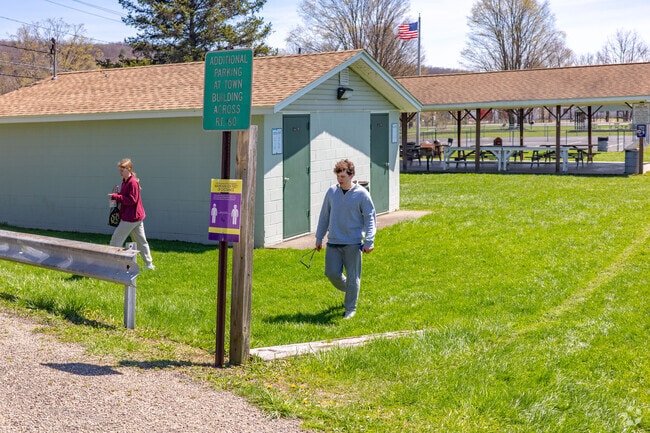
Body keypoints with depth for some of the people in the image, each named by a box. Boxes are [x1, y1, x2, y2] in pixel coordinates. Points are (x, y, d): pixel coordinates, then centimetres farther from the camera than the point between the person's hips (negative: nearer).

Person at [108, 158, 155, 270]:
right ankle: (149, 264, 20)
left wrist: (115, 196, -21)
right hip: (137, 216, 10)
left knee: (115, 241, -4)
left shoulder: (132, 182, -17)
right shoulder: (125, 181, 13)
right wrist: (116, 196, -2)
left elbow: (132, 200, -22)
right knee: (141, 241, 14)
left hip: (130, 218, -10)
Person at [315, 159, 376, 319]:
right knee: (332, 273, 2)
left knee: (352, 277, 3)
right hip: (333, 242, 4)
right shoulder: (331, 191, 3)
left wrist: (369, 241, -15)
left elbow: (370, 218, -6)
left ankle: (350, 308, 18)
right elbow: (324, 216, 12)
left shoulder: (362, 194, -8)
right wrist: (319, 237, 13)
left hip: (353, 244, -3)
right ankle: (348, 290, 32)